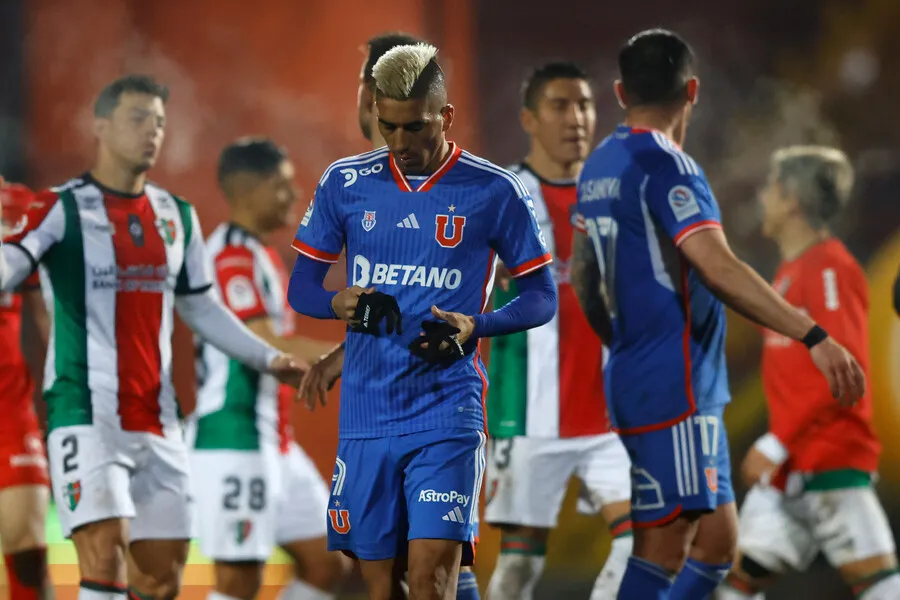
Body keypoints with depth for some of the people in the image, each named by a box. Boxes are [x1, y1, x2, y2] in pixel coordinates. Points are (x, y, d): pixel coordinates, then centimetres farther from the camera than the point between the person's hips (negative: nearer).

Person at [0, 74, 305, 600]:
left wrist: (269, 359, 16)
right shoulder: (63, 208, -3)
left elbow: (202, 307, 24)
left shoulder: (178, 216, 15)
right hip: (86, 413, -6)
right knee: (105, 553, -19)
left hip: (158, 417, 6)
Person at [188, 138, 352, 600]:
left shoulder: (260, 254, 17)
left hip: (273, 443, 10)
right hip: (234, 444, -10)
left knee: (326, 563, 8)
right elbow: (267, 348, -22)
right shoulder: (234, 256, -15)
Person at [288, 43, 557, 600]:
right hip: (367, 412, 3)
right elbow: (300, 287, 11)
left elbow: (543, 297, 4)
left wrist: (477, 327, -15)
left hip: (448, 411, -3)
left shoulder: (495, 191, -2)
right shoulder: (345, 182, 6)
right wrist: (338, 304, -13)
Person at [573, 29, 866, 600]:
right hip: (674, 387, -9)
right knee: (664, 552, -8)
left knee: (717, 542, 13)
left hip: (632, 377, 9)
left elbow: (585, 275, 25)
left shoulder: (598, 167, 14)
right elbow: (717, 267, -26)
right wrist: (814, 336, -31)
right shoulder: (666, 166, -14)